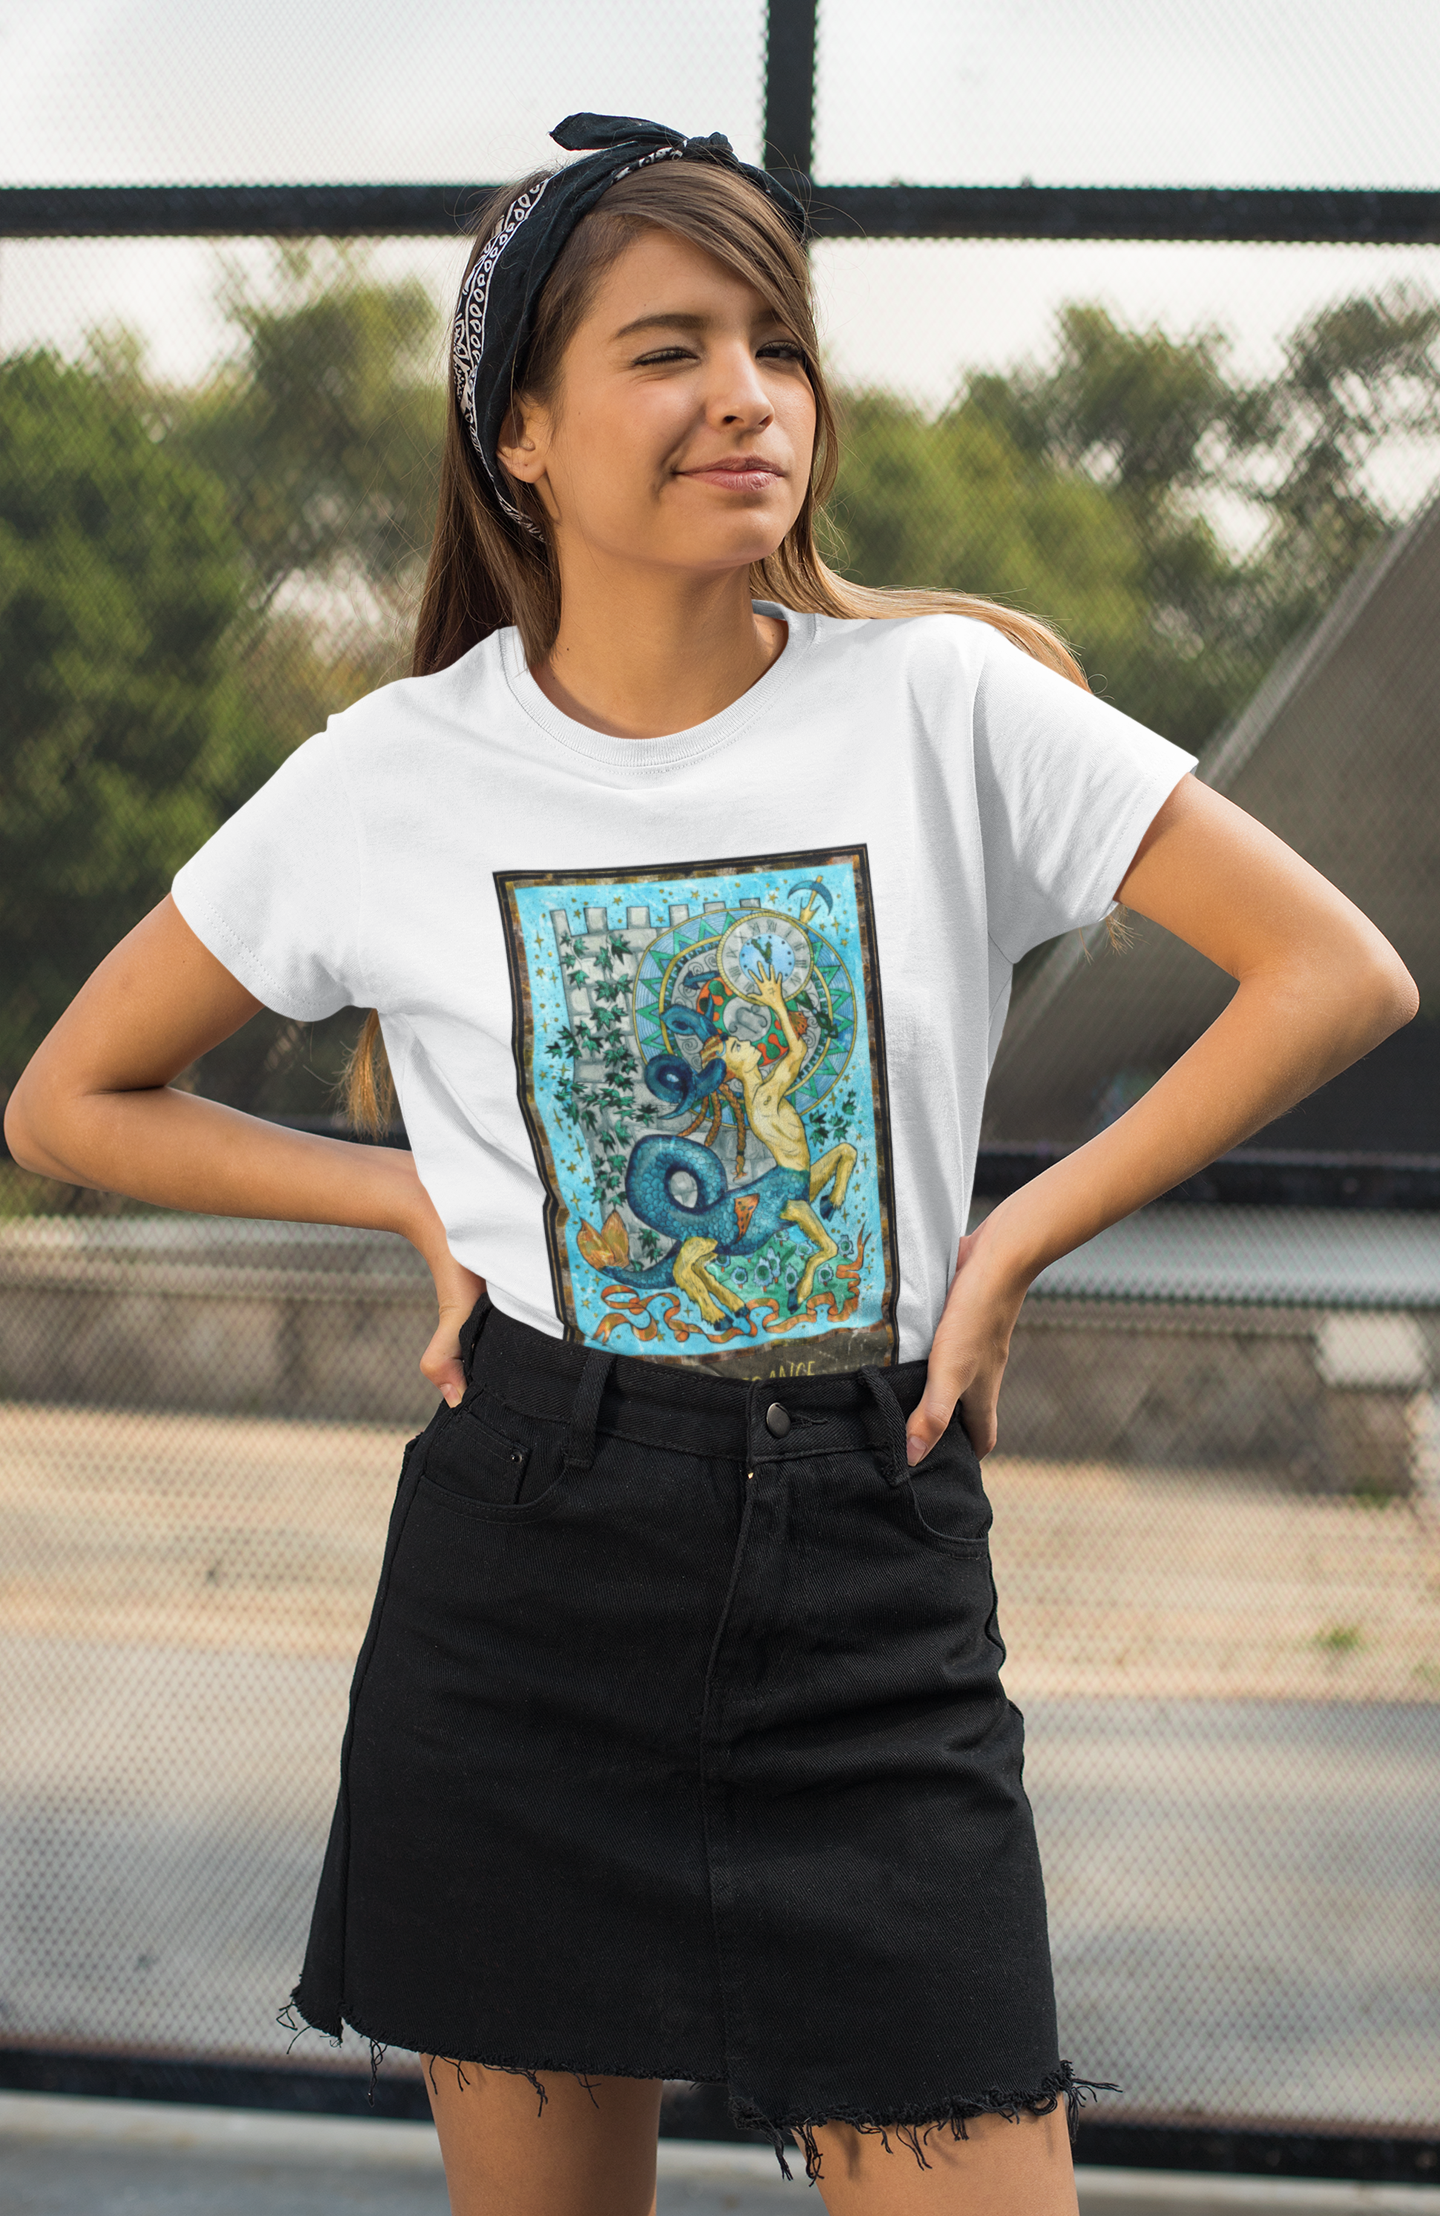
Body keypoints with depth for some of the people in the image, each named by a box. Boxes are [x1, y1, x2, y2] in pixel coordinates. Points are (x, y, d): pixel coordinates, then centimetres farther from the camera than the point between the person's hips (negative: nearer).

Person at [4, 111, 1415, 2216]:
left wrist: (1018, 1243, -4)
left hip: (876, 1582, 0)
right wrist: (417, 1197, 0)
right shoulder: (398, 776, -1)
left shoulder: (950, 703, -3)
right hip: (524, 1568, 1)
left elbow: (1340, 974, -2)